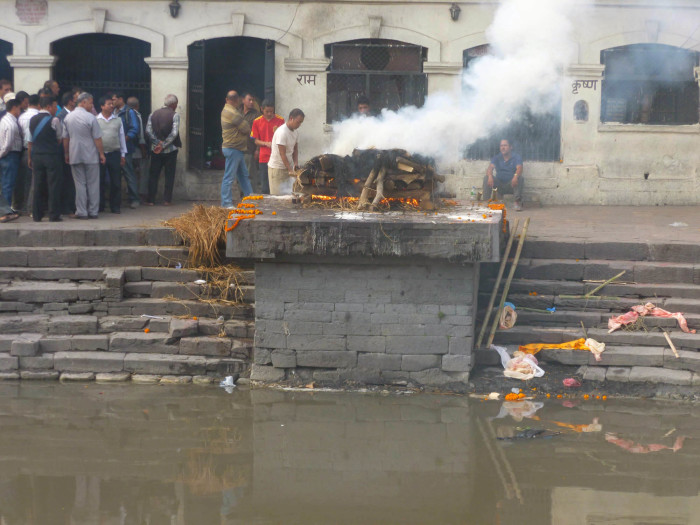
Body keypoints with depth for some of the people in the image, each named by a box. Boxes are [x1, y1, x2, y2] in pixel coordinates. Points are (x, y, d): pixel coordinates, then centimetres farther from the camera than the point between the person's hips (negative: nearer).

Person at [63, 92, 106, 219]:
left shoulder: (68, 117, 4)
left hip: (75, 155, 3)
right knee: (93, 184, 5)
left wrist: (67, 154, 18)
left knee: (79, 184, 5)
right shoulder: (90, 117, -11)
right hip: (91, 156, -3)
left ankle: (81, 212, 1)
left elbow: (65, 138, 9)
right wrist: (101, 154, -1)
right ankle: (93, 211, 7)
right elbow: (97, 138, -9)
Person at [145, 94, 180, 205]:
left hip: (155, 150, 3)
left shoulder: (153, 114, 5)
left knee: (153, 175, 8)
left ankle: (151, 200, 6)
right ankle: (167, 200, 4)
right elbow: (174, 133, -15)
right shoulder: (175, 115, -7)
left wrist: (158, 143, -8)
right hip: (170, 150, -3)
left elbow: (148, 130, -4)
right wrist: (163, 145, -11)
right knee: (169, 175, 6)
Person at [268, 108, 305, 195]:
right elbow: (282, 154, -22)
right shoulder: (282, 132, -21)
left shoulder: (295, 131, 6)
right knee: (278, 195, -6)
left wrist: (296, 164, -4)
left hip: (287, 167, 8)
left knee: (288, 193, 4)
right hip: (277, 168, -8)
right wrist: (290, 170, -24)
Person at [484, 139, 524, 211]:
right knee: (486, 178, -21)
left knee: (519, 178, -32)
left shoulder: (516, 157, -1)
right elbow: (490, 168, -13)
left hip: (512, 186, -2)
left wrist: (516, 176, -45)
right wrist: (490, 176, -38)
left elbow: (519, 168, -21)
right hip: (499, 185, 2)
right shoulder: (497, 158, 5)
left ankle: (518, 202, -34)